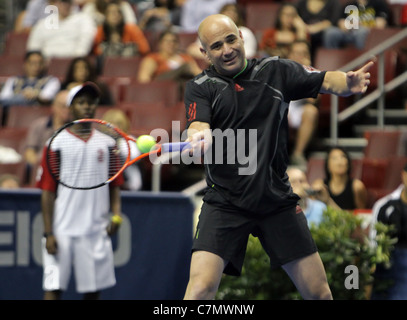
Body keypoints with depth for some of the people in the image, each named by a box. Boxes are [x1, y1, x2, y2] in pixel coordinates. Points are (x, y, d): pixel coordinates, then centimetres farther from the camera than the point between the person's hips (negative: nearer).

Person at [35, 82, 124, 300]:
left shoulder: (107, 143, 11)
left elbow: (115, 186, 14)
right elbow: (48, 192, -1)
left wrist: (116, 215, -3)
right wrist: (48, 233, -6)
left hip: (96, 232, 3)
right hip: (62, 231, -3)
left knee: (93, 290, 6)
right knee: (53, 289, -7)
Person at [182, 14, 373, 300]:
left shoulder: (276, 71, 7)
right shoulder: (201, 87, 0)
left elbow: (326, 81, 5)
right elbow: (198, 126, -15)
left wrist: (349, 82, -18)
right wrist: (198, 140, -40)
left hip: (278, 200, 2)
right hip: (225, 203, -2)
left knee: (319, 294, 4)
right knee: (200, 288, -20)